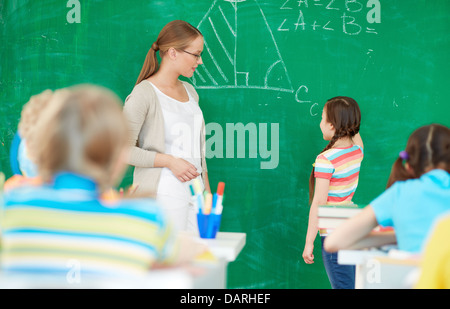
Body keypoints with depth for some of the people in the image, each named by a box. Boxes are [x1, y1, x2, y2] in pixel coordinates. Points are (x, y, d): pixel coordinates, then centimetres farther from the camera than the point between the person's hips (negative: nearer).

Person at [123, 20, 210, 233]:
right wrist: (170, 161, -17)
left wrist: (207, 190, 17)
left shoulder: (189, 91, 13)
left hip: (195, 192, 7)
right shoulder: (144, 94, -9)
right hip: (162, 194, -6)